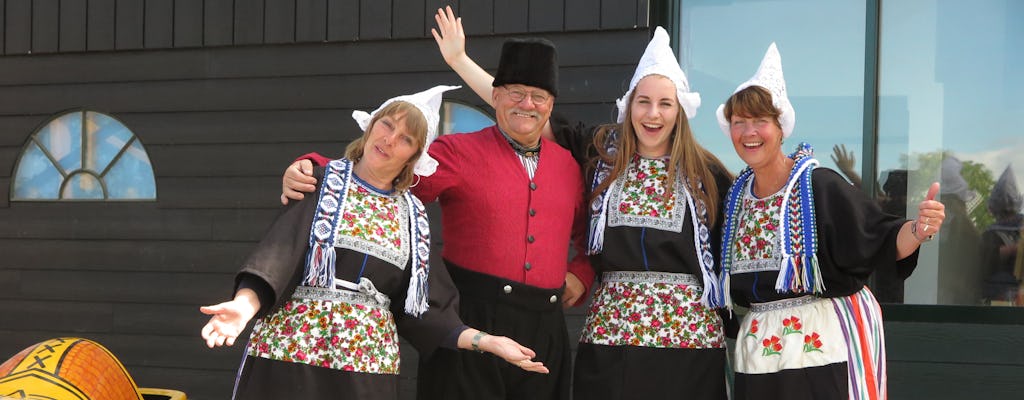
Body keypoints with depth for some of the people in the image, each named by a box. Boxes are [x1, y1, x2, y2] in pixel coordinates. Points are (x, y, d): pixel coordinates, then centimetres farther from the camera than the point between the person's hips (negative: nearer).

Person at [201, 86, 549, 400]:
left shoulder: (412, 215, 13)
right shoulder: (324, 182, 2)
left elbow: (421, 305, 11)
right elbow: (281, 247, -14)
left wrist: (485, 341, 0)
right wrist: (245, 304, -30)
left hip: (369, 363, 4)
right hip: (293, 347, -3)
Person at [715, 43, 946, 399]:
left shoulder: (821, 186, -10)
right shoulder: (736, 196, 8)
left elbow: (884, 242, -16)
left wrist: (918, 230, -33)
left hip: (826, 345, -5)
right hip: (759, 352, 5)